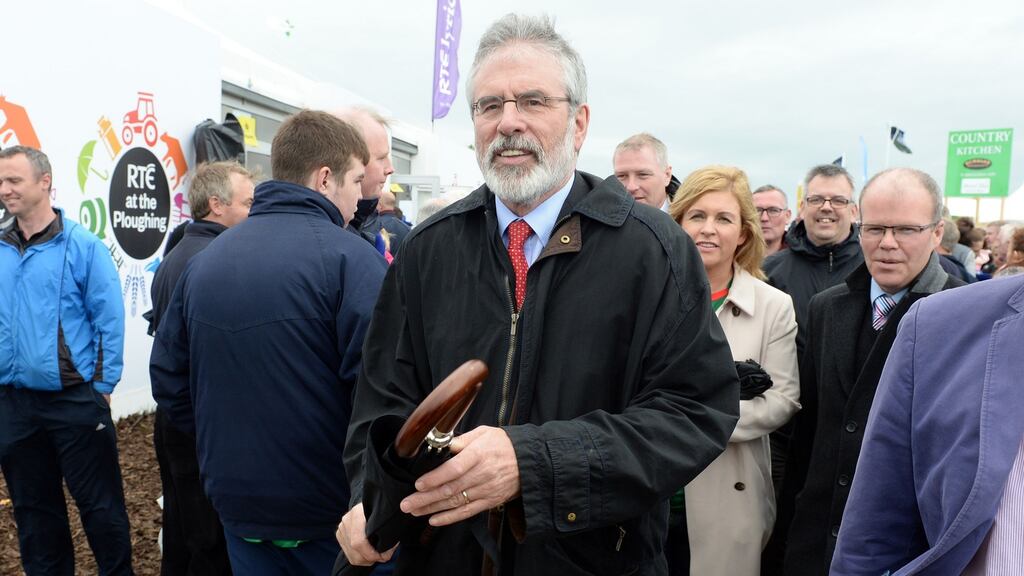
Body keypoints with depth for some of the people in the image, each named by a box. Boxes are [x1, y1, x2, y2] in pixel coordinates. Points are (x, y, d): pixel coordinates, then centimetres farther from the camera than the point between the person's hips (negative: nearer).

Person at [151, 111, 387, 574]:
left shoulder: (203, 259, 2)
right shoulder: (349, 257, -17)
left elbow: (167, 378, 7)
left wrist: (224, 448, 16)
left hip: (237, 504, 6)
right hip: (330, 513, -5)